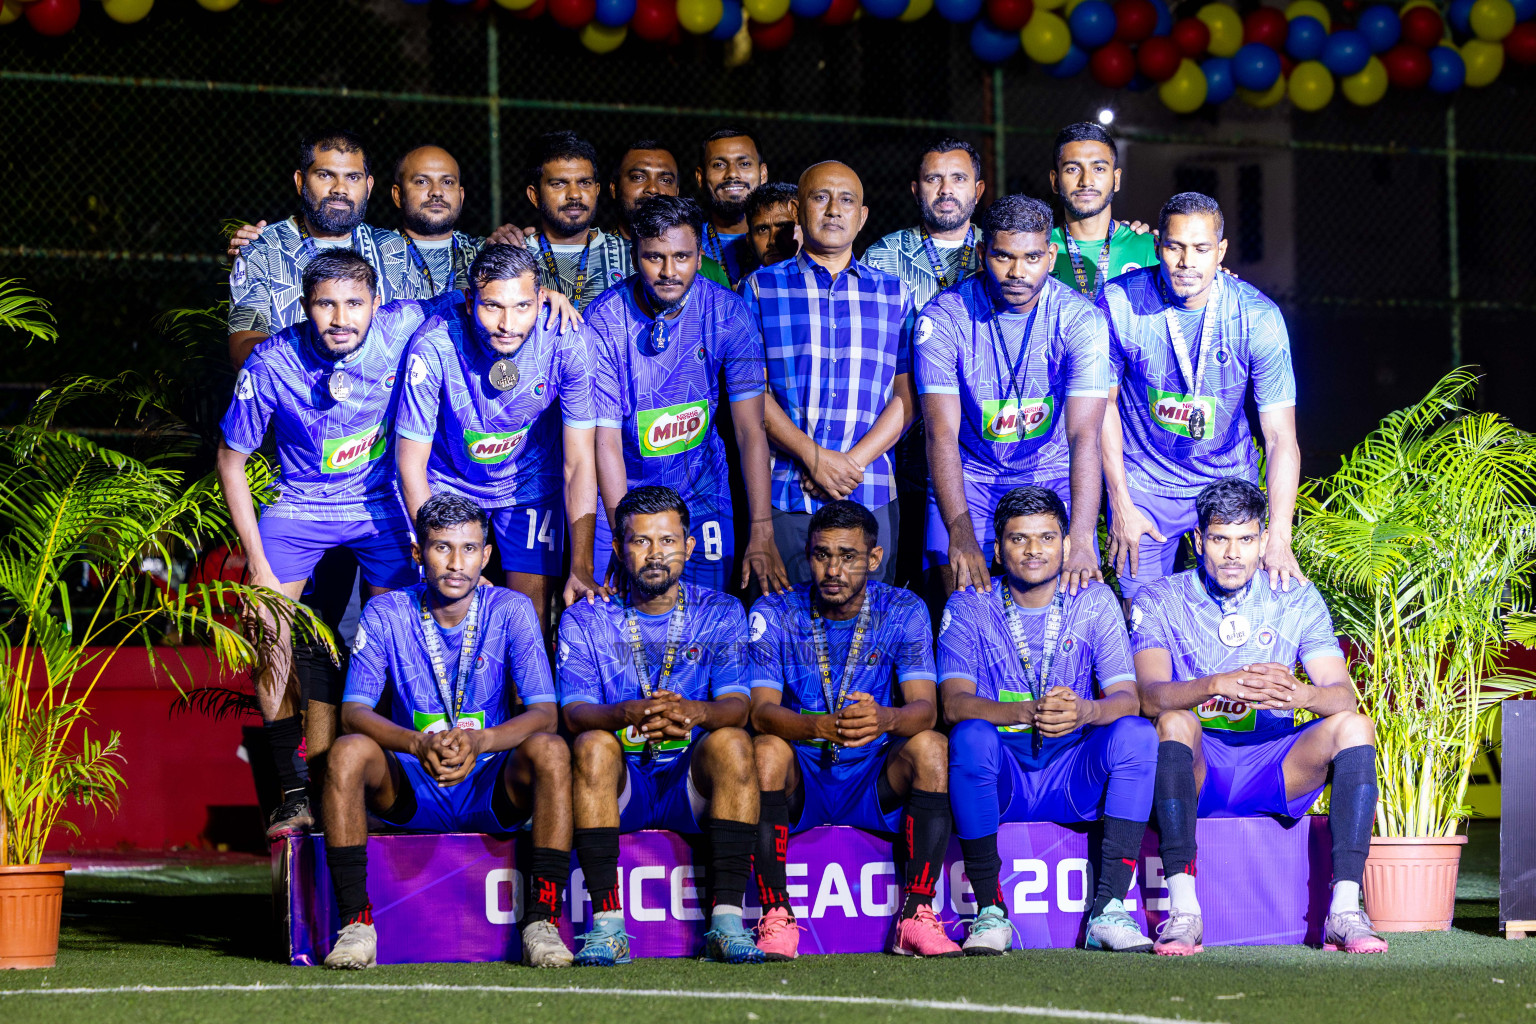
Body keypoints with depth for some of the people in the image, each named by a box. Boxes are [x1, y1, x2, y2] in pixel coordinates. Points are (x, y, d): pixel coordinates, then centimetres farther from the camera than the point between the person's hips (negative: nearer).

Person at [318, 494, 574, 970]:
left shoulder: (511, 610, -3)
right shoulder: (386, 614, -2)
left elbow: (544, 713, -12)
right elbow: (354, 711, -11)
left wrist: (478, 742, -32)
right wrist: (419, 744, -32)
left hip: (493, 790, 0)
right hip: (411, 791, 0)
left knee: (549, 751, -30)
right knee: (349, 752, -29)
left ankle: (542, 921, -27)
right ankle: (355, 921, -26)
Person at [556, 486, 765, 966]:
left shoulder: (720, 614, 5)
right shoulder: (585, 620, 3)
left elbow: (735, 706, -9)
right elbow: (575, 712, -10)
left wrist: (693, 713, -35)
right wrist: (628, 715, -35)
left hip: (693, 783, 0)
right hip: (619, 784, 0)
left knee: (731, 742, -29)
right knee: (593, 745, -31)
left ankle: (727, 919, -32)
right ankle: (607, 925, -34)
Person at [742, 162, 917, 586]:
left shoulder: (894, 294, 14)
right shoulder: (760, 289, 9)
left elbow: (907, 395, 8)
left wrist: (854, 461, -8)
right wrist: (814, 456, -12)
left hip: (871, 498, 1)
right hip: (783, 498, -1)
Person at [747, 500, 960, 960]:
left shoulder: (903, 612, -2)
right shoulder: (774, 613, -4)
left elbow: (924, 710, -15)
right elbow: (761, 712, -17)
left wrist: (885, 719, -41)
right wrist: (821, 726, -40)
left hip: (877, 783, 1)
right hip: (799, 782, -1)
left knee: (930, 746, -27)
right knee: (767, 748, -32)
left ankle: (917, 916, -26)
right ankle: (776, 920, -29)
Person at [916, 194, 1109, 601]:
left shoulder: (1081, 320, -14)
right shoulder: (943, 319, -15)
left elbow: (1084, 435, -23)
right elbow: (942, 433, -21)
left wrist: (1081, 540, -38)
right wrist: (961, 535, -36)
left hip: (1053, 479, 1)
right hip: (967, 479, 0)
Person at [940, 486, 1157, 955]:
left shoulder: (1094, 602, 3)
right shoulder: (969, 608, 0)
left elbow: (1127, 698, -8)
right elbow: (954, 703, -15)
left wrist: (1086, 711, -34)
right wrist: (1026, 713, -35)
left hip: (1075, 776, 1)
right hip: (1000, 777, -1)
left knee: (1137, 733, -26)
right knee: (971, 736, -33)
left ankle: (1108, 909, -28)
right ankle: (990, 912, -24)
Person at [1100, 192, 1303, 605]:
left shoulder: (1259, 318, -17)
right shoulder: (1118, 304, -17)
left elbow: (1281, 437, -17)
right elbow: (1105, 401, -3)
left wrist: (1279, 537, -29)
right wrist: (1120, 503, -6)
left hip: (1230, 480, 0)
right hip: (1144, 484, 0)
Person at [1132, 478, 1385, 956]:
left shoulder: (1296, 599, 4)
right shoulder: (1159, 600, -2)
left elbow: (1345, 696, -8)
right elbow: (1151, 696, -19)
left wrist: (1299, 694, -33)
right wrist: (1217, 686, -40)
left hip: (1271, 772, 2)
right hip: (1194, 774, -2)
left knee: (1353, 728, -22)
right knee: (1175, 721, -33)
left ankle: (1345, 908, -31)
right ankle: (1182, 909, -39)